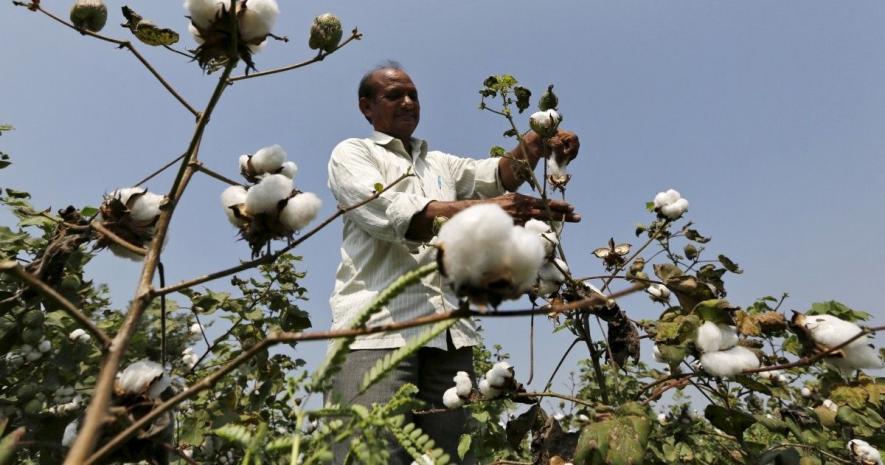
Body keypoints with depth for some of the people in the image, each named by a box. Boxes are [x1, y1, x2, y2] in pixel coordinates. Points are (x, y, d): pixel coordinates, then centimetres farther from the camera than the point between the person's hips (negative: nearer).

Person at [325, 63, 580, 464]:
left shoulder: (441, 163, 26)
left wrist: (536, 142, -14)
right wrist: (483, 210, -24)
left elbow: (497, 175, 7)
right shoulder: (351, 153, 9)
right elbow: (391, 213, -11)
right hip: (377, 327, -4)